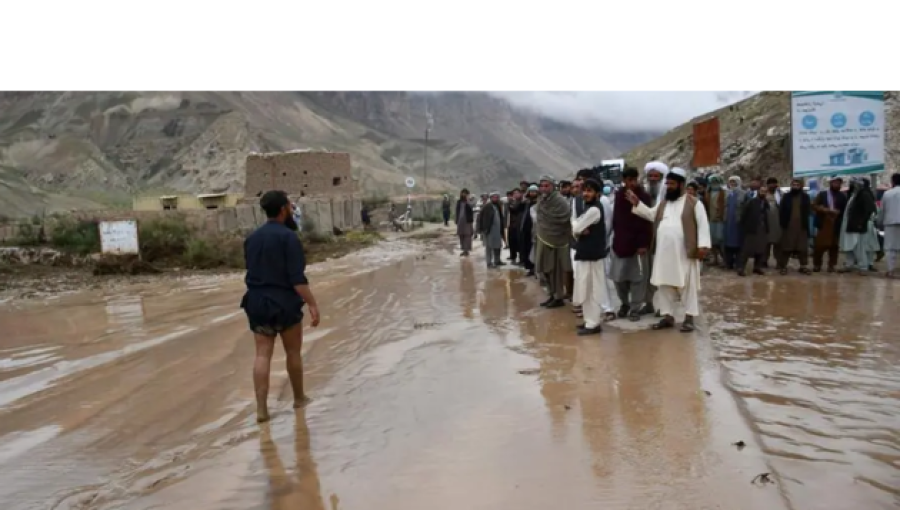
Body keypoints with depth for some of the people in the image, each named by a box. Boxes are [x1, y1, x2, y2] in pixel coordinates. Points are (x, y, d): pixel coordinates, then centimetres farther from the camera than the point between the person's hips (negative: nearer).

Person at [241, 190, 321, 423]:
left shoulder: (252, 238, 9)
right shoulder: (288, 236, -14)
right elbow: (297, 278, -20)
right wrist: (312, 304, -19)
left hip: (258, 302, 6)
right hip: (284, 302, -5)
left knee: (262, 355, 4)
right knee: (293, 352, 12)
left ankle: (261, 408, 0)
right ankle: (299, 398, 27)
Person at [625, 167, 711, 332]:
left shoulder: (694, 203, -4)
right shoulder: (663, 203, 14)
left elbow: (703, 225, -7)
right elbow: (651, 215, 23)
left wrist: (703, 245, -15)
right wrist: (636, 203, 11)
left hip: (685, 253, -6)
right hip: (664, 253, 6)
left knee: (687, 285, 2)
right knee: (664, 285, 9)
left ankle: (689, 318, 10)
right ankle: (668, 316, 18)